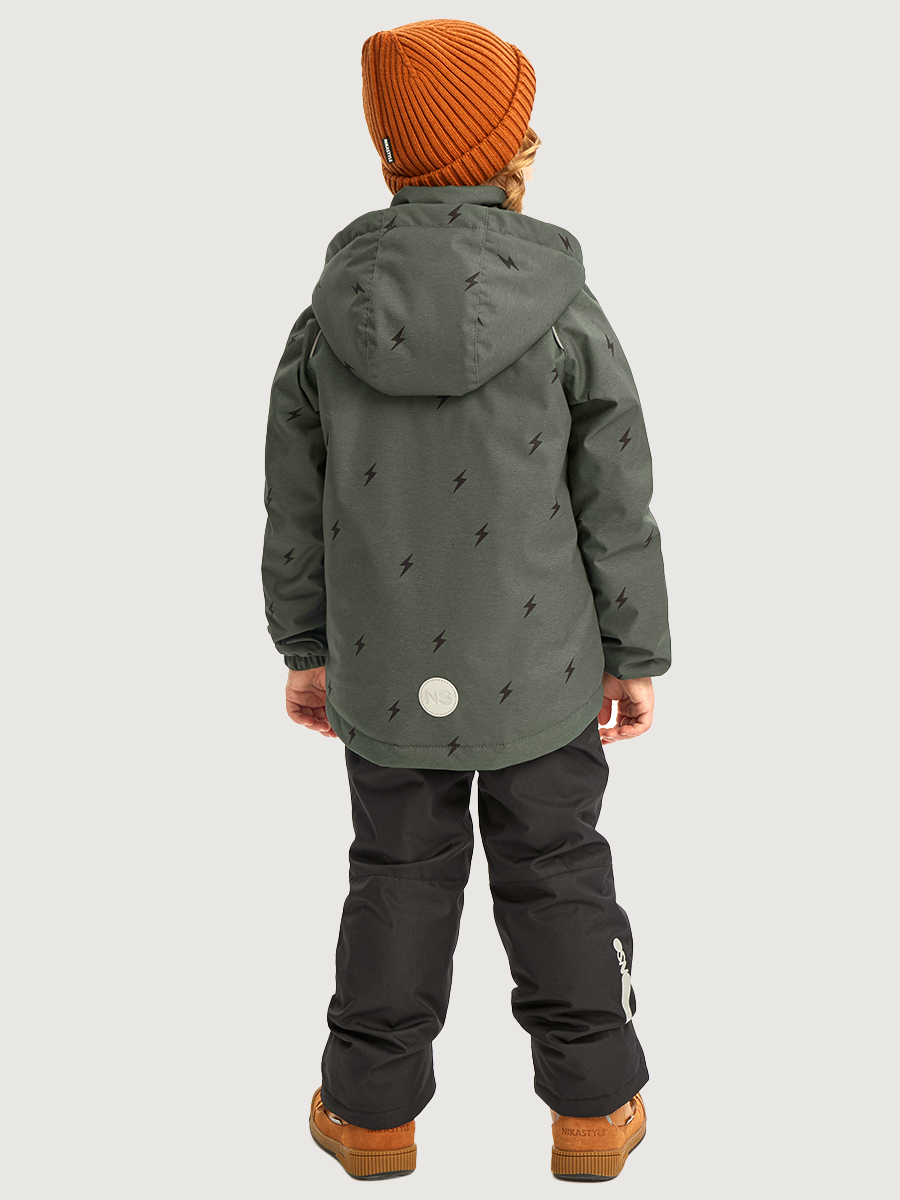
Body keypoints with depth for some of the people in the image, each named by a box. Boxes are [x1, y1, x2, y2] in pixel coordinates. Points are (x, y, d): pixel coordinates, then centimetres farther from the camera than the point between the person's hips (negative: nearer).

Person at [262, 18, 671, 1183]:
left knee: (399, 878, 16)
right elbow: (616, 507, -9)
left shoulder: (329, 314, -8)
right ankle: (592, 1106, 26)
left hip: (387, 667, 2)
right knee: (556, 876, 14)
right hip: (537, 663, -1)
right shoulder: (564, 311, -14)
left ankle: (373, 1111, 27)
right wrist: (636, 655, 3)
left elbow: (296, 506, -1)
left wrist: (304, 649, 10)